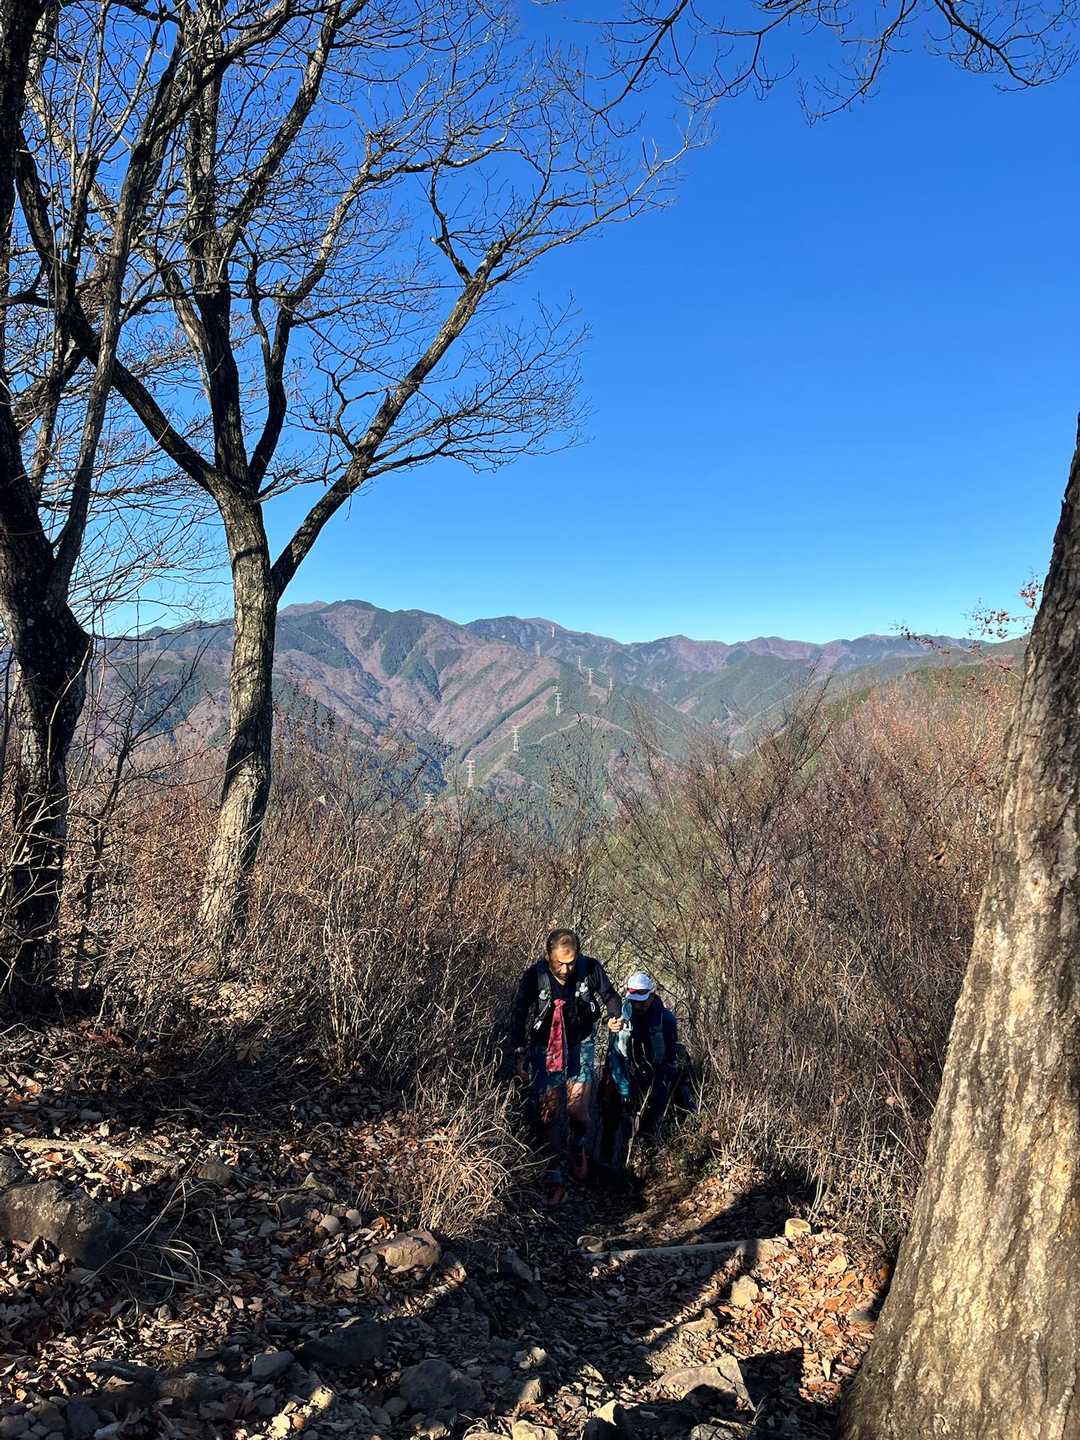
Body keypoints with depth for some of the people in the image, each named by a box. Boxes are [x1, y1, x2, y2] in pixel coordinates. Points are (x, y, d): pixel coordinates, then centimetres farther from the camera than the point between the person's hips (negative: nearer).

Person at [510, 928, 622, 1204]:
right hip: (545, 1049, 0)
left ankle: (578, 1147, 25)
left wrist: (615, 1016, -17)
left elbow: (609, 994, 3)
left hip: (581, 1045, 0)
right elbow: (518, 1016, -11)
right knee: (549, 1112, -3)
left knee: (577, 1107, -9)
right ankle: (554, 1179, 8)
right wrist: (520, 1057, -12)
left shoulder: (590, 968, -16)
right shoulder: (534, 977, -19)